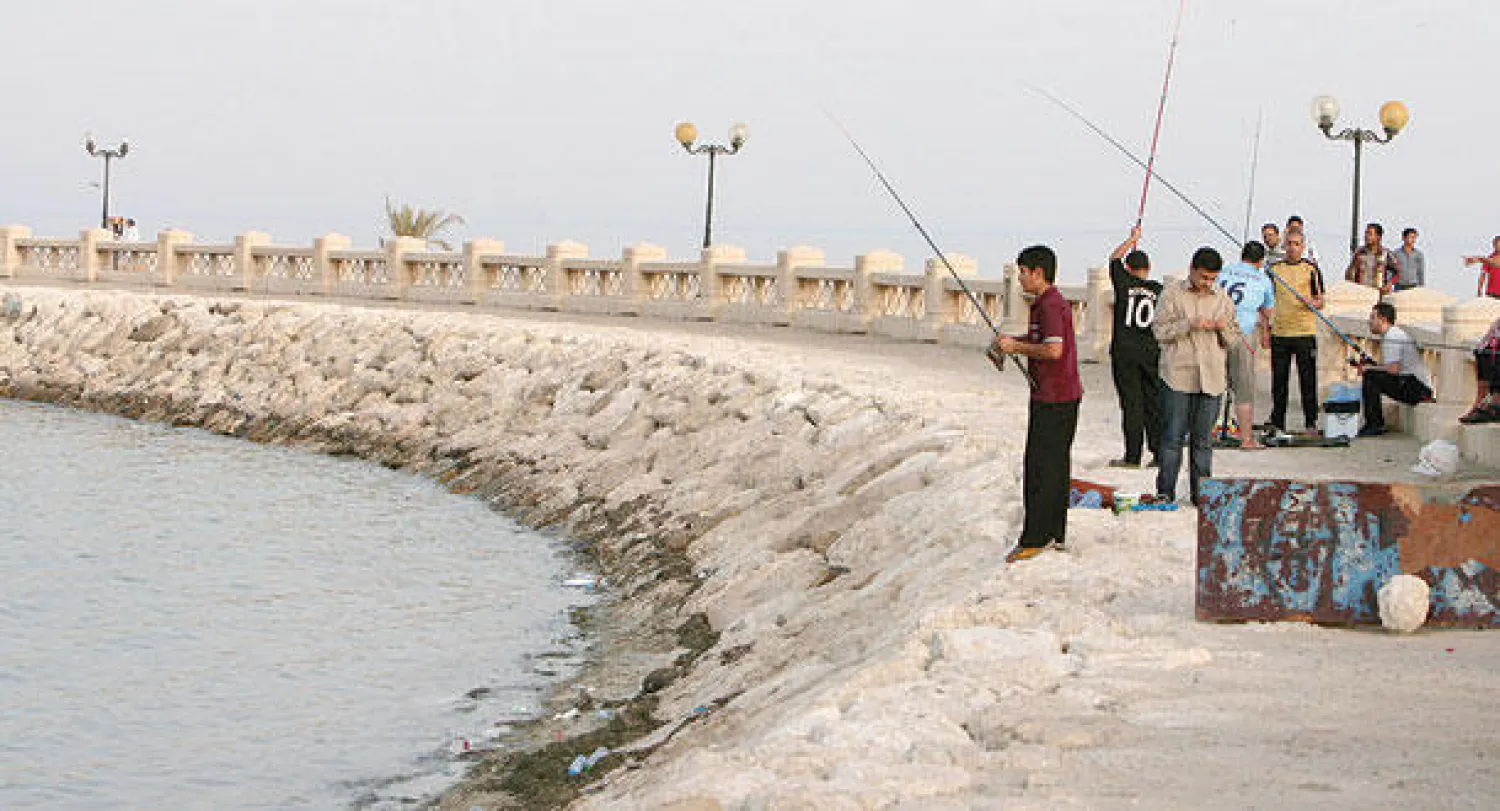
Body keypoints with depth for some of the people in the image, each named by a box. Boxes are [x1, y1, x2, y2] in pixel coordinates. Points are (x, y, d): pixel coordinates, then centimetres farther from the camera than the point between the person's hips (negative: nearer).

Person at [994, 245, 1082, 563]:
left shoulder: (1049, 305, -17)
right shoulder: (1052, 302, 16)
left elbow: (1054, 350, -27)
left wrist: (1017, 346, -15)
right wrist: (1014, 340, 14)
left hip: (1052, 399, -11)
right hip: (1064, 396, 11)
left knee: (1040, 468, -9)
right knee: (1057, 465, 13)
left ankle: (1034, 539, -8)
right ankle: (1055, 534, 17)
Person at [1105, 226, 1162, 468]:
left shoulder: (1124, 283, -4)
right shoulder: (1158, 290, 2)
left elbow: (1114, 259, 15)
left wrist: (1132, 239, 26)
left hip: (1125, 352, -3)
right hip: (1151, 352, 3)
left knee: (1131, 403, -2)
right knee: (1154, 402, 7)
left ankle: (1132, 456, 0)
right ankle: (1159, 454, 8)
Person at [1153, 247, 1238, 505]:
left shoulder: (1223, 299, 12)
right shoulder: (1172, 294, 3)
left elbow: (1234, 339, 16)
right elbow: (1160, 331, -3)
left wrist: (1223, 328, -6)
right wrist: (1189, 324, -15)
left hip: (1211, 379, 3)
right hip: (1178, 377, -3)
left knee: (1203, 440, 5)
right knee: (1173, 436, -1)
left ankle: (1201, 492, 11)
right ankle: (1165, 492, 5)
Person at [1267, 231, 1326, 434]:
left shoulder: (1311, 269, 3)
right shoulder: (1275, 269, 11)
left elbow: (1320, 302, 4)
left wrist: (1312, 303, -19)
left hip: (1305, 333, -3)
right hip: (1279, 332, 3)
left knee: (1308, 379, -2)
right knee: (1279, 379, 5)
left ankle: (1311, 422, 4)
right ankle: (1277, 423, 13)